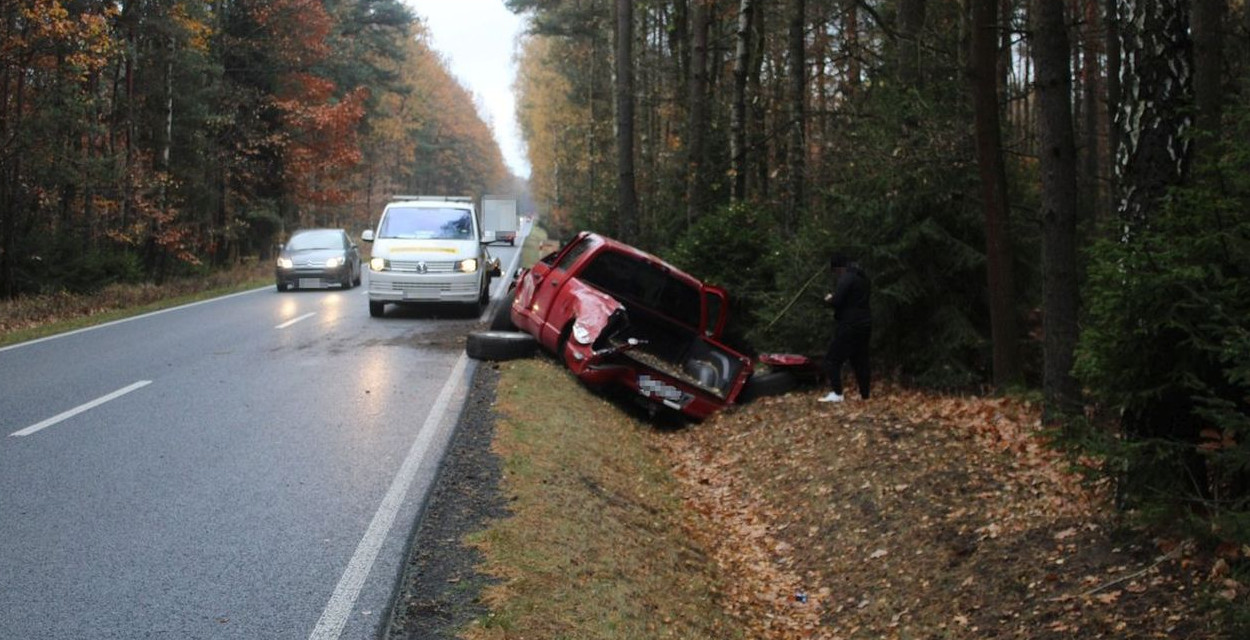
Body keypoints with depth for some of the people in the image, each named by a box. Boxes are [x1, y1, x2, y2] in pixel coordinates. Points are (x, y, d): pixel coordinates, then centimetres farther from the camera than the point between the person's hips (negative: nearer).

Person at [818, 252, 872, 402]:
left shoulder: (846, 279, -15)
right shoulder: (863, 277, 14)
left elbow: (836, 301, -23)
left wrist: (829, 298, 0)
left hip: (849, 325, -9)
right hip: (865, 323, 9)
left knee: (833, 359, -4)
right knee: (861, 359, 15)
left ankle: (836, 393, -10)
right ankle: (864, 393, 17)